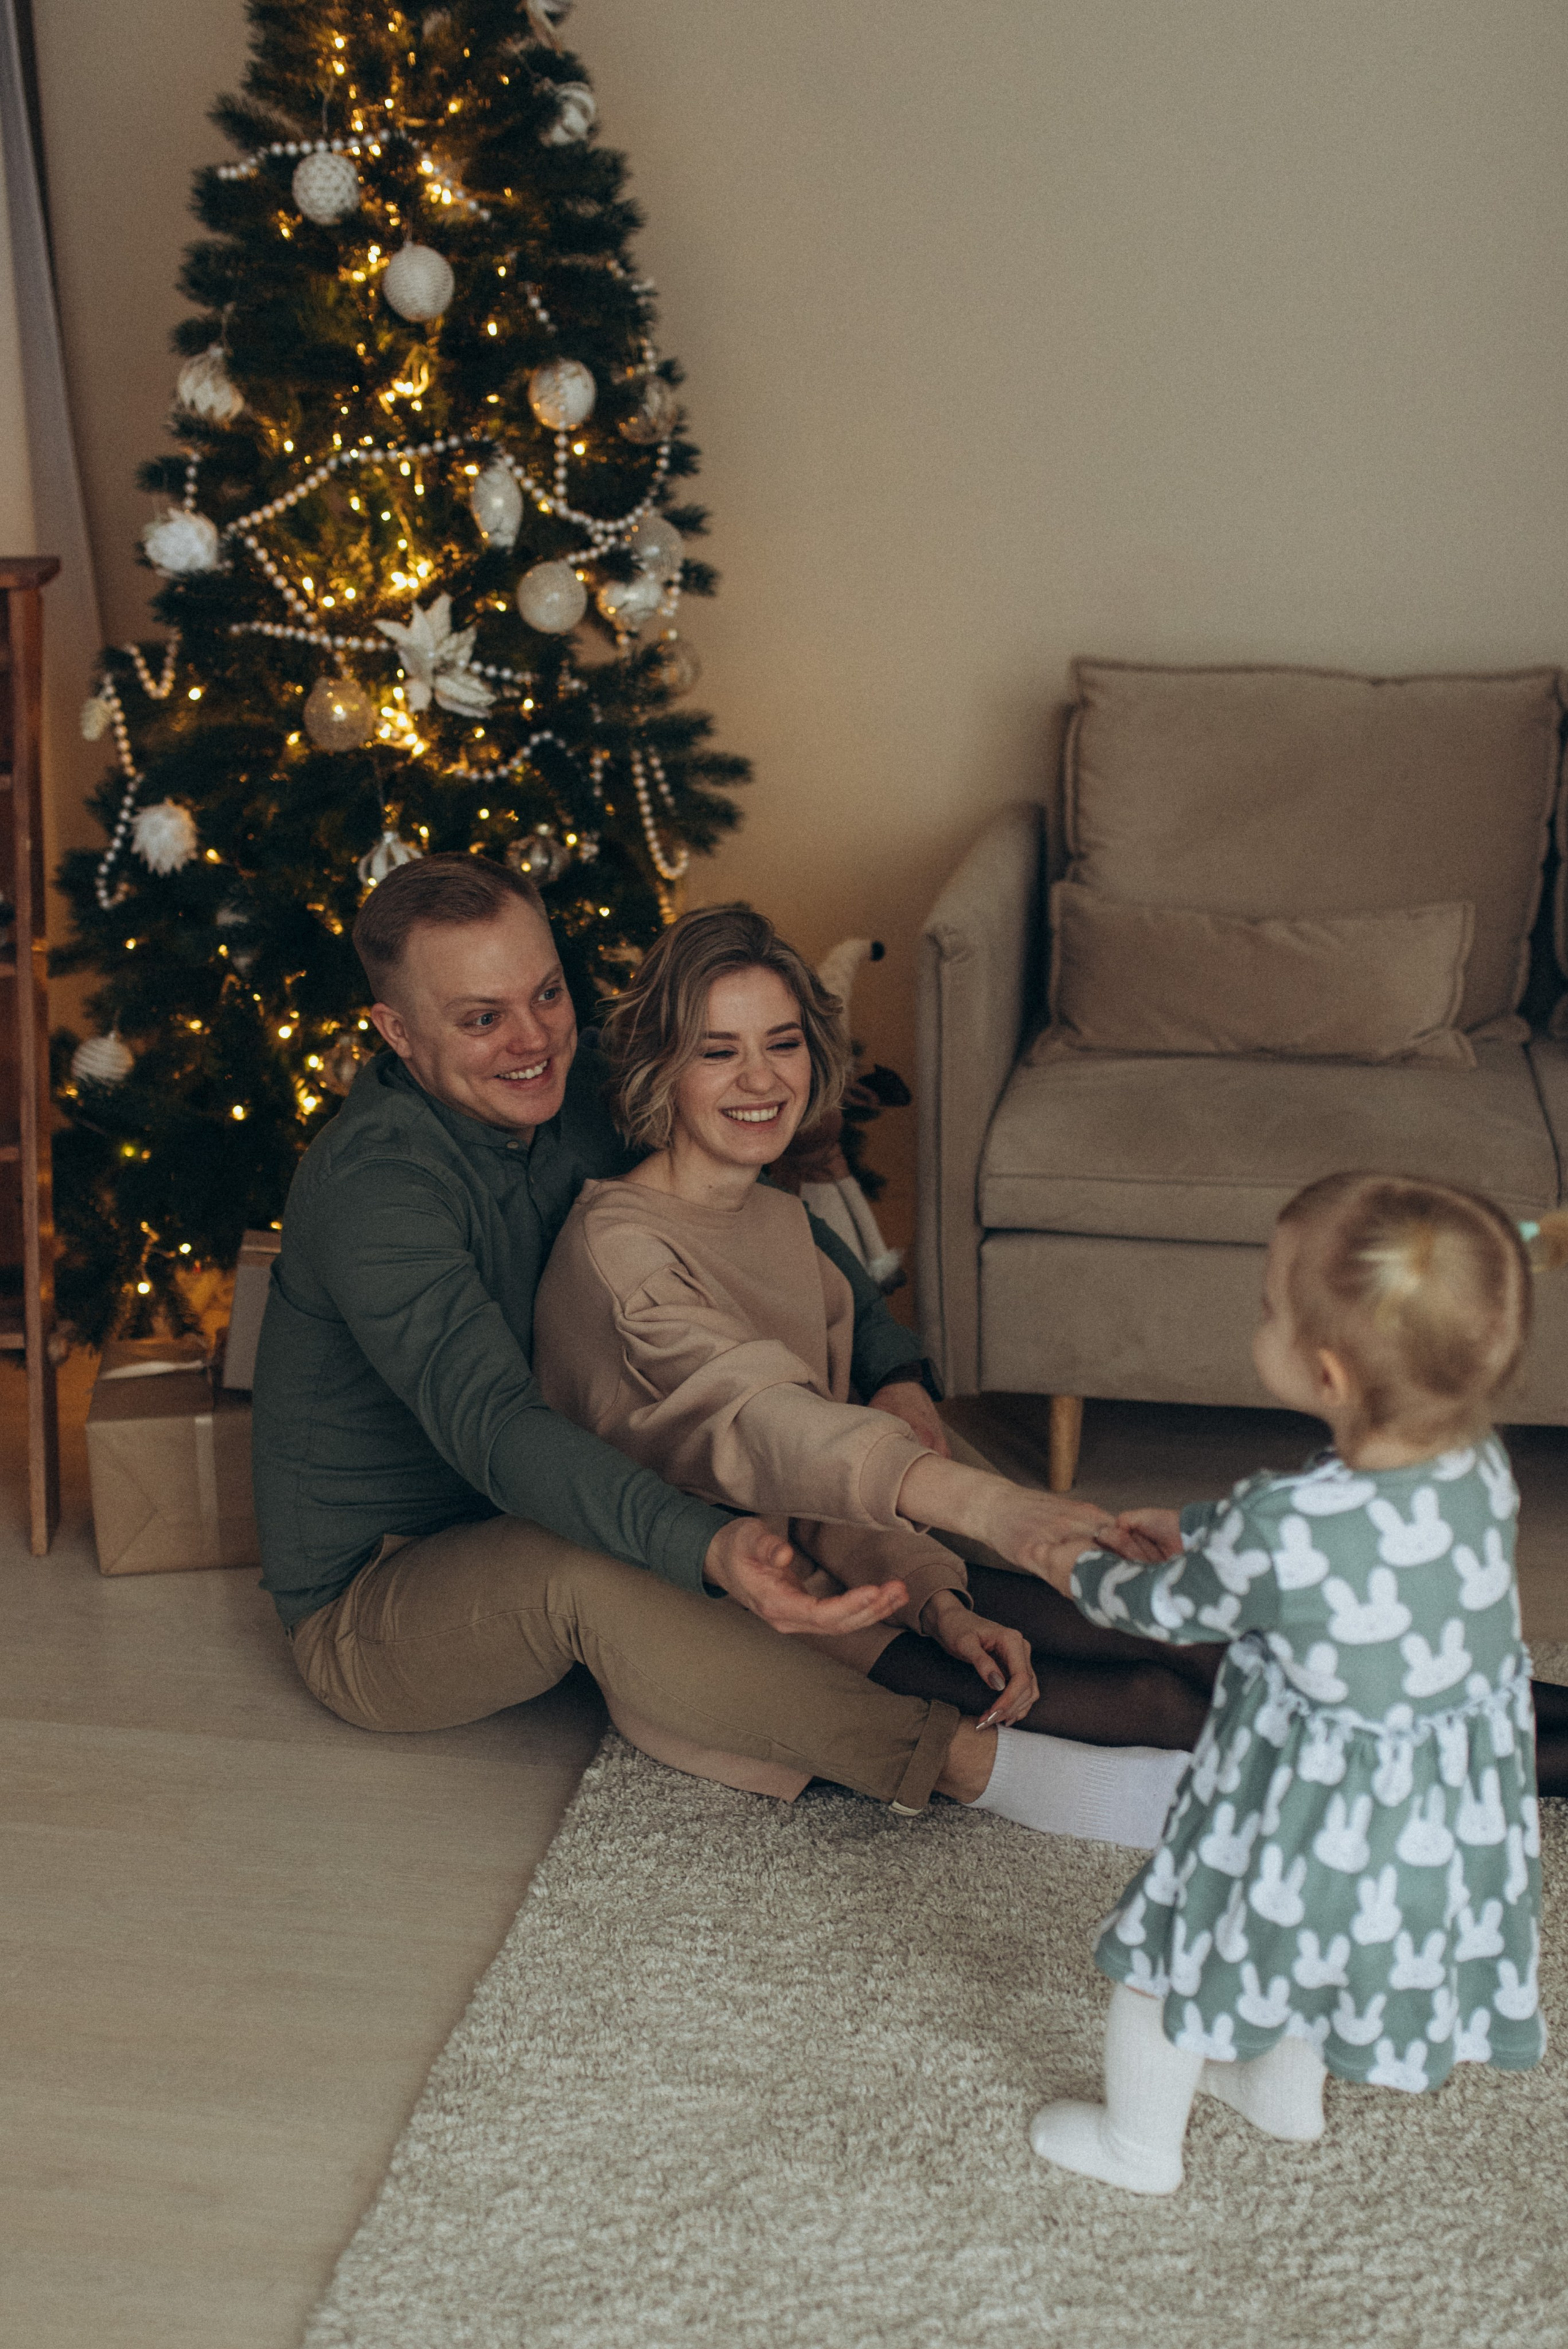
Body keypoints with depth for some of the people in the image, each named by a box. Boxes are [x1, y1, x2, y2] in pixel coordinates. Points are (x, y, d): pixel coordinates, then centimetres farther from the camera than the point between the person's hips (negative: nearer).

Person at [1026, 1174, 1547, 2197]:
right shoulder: (1483, 1469, -16)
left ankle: (1140, 2144, 43)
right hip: (1463, 1798, 6)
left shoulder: (1282, 1532, -35)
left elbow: (1177, 1609, -13)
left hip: (1319, 1812, -6)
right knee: (1308, 1943, 34)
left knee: (1172, 1947, 20)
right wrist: (1192, 1525, 15)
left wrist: (1082, 1574, 8)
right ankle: (1287, 2091, 58)